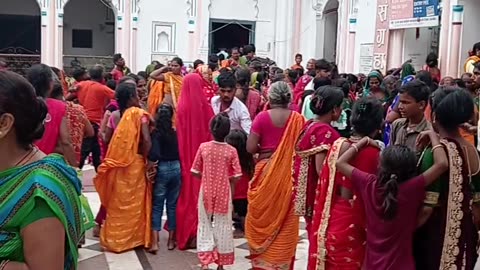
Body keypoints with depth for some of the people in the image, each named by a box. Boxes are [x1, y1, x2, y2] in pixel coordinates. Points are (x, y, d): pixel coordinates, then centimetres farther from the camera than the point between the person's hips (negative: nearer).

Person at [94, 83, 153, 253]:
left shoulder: (114, 115, 4)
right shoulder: (139, 113, -11)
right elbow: (147, 140, -18)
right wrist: (143, 156, -5)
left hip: (116, 163, 4)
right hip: (135, 163, -4)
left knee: (116, 201, 14)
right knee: (134, 201, 8)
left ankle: (114, 237, 23)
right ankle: (134, 237, 16)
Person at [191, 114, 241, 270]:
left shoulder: (203, 147, -8)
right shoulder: (231, 150, -10)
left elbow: (195, 172, -3)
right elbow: (236, 177, -9)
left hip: (206, 193, 1)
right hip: (224, 194, 0)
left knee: (205, 226, 12)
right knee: (223, 227, 11)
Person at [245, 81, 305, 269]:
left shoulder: (262, 117, -6)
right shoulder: (298, 119, -3)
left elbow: (250, 147, -8)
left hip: (265, 172, -1)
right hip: (289, 175, 1)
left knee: (262, 218, 14)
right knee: (286, 222, 11)